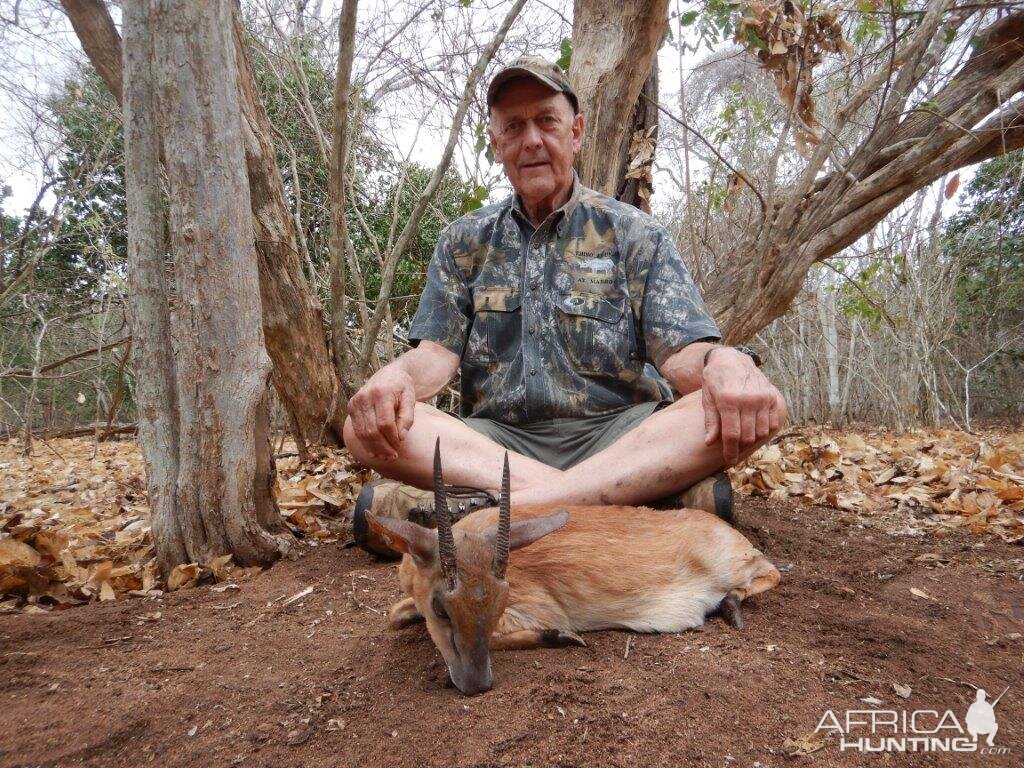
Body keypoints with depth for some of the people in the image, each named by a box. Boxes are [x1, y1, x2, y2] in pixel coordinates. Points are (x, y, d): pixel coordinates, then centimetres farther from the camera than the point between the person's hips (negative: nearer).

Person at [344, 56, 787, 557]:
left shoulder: (634, 235, 7)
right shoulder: (464, 243, 13)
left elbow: (680, 352, -3)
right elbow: (438, 351, 4)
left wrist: (724, 363, -29)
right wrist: (397, 376, -22)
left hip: (617, 435, 0)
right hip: (497, 440, 2)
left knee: (751, 406, -28)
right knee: (367, 426, -24)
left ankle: (486, 506, -35)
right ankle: (639, 495, -32)